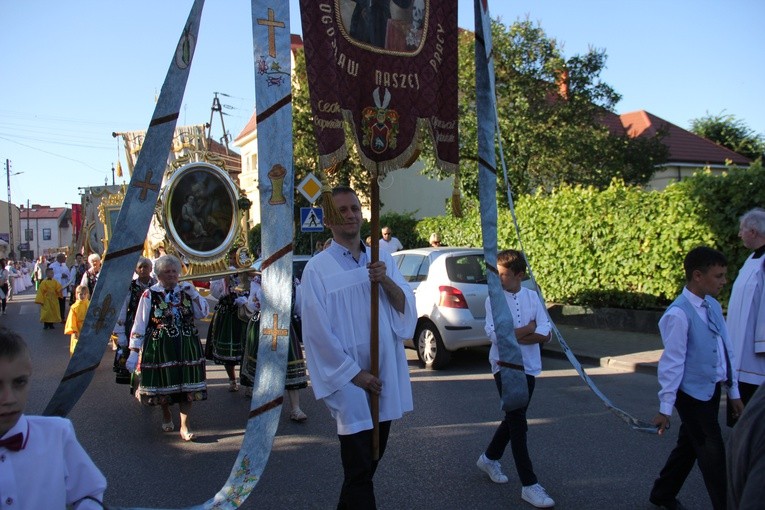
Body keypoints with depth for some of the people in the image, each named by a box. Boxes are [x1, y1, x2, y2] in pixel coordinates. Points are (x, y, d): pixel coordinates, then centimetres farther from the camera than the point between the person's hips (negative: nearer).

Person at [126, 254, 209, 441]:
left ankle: (185, 425, 8)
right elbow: (139, 325, -6)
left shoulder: (186, 291, 5)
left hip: (186, 345, 2)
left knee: (185, 383, 0)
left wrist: (194, 294, -7)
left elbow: (203, 313, 6)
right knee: (163, 383, 9)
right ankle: (166, 415, 36)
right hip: (160, 347, -2)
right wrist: (133, 352, -10)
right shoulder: (150, 295, -5)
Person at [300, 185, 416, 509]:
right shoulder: (317, 269, -9)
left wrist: (386, 281, -17)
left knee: (370, 460, 17)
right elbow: (317, 331, -11)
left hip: (385, 377, 5)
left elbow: (405, 307, 2)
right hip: (349, 381, -5)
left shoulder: (382, 259, 7)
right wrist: (354, 373, -12)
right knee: (360, 469, 0)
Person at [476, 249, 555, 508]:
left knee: (515, 418, 16)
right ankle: (529, 485, 1)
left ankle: (490, 458, 38)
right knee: (518, 422, -6)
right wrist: (528, 328, -10)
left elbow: (545, 334, -7)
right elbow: (495, 335, -19)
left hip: (528, 367, 4)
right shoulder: (494, 299, -7)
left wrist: (512, 336, -15)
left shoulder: (532, 297, 1)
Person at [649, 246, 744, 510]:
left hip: (711, 390, 8)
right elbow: (672, 362, -20)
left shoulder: (713, 306, 3)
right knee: (713, 455, -1)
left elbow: (726, 350, 10)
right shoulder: (679, 314, -22)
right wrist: (665, 407, -16)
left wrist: (733, 392, 14)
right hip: (693, 393, -8)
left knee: (689, 446, 20)